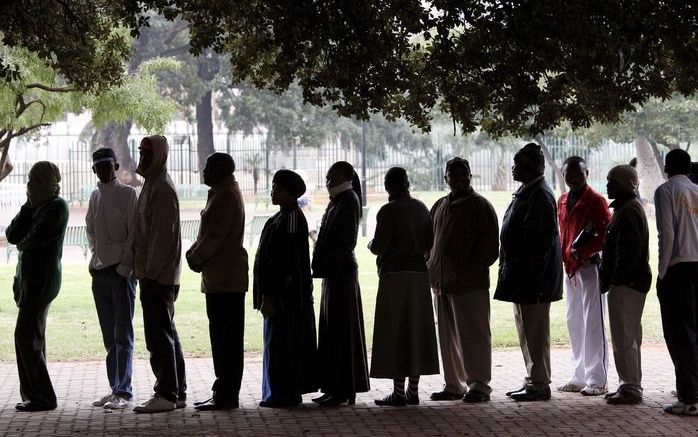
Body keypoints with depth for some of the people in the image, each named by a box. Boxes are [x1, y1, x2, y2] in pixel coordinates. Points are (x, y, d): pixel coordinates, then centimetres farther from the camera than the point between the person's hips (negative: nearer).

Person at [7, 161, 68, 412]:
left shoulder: (57, 207, -11)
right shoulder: (37, 207, 16)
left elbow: (33, 240, -19)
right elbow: (12, 235, 6)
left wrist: (21, 243, 0)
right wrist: (28, 207, -3)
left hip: (41, 280, -9)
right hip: (30, 278, 9)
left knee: (26, 337, -9)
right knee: (33, 339, 11)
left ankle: (43, 397, -6)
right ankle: (35, 394, 16)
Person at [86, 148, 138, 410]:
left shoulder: (127, 194, -5)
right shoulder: (95, 197, 14)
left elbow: (134, 233, -9)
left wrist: (124, 267, -14)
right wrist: (97, 254, 12)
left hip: (121, 272, -7)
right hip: (99, 271, 7)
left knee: (123, 335, -7)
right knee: (109, 336, 10)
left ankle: (124, 392, -7)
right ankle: (115, 388, 15)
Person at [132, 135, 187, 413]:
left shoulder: (162, 188, -13)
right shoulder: (152, 184, 18)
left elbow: (163, 235, -19)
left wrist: (150, 272, -20)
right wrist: (144, 271, 17)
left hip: (157, 276, -10)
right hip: (158, 275, 10)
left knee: (159, 336, -8)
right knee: (166, 335, 13)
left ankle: (166, 394, -6)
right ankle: (176, 392, 19)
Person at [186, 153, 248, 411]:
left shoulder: (226, 196, -14)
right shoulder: (223, 193, 19)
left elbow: (215, 236, -19)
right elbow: (209, 234, 21)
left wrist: (196, 258, -7)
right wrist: (195, 253, 7)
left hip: (225, 278, -11)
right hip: (220, 277, 11)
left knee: (226, 338, -7)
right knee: (222, 336, 13)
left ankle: (227, 396, -5)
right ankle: (224, 392, 18)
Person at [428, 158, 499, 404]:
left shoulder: (479, 206, -4)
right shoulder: (440, 206, 17)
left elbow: (490, 245, -8)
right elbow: (430, 241, 23)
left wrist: (473, 269, -15)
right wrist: (432, 270, 9)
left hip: (470, 284, -7)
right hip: (442, 283, 7)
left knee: (472, 335, -5)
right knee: (448, 338, 11)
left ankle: (479, 384, 0)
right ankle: (454, 385, 19)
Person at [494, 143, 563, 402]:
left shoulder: (540, 196, -16)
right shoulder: (525, 193, 15)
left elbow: (544, 240, -21)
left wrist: (532, 277, -23)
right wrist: (508, 269, 19)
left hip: (533, 278, -11)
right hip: (520, 276, 11)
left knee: (535, 332, -4)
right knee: (526, 332, 16)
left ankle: (539, 385, 2)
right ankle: (532, 381, 24)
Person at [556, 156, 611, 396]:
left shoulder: (596, 201, -8)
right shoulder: (562, 201, 14)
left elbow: (607, 235, -12)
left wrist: (583, 251, -20)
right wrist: (564, 256, 7)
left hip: (590, 267, -8)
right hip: (570, 268, 8)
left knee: (593, 323, -7)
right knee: (574, 323, 11)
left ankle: (597, 380, -4)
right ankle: (580, 377, 19)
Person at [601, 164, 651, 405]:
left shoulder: (628, 212, -16)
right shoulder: (629, 207, 18)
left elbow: (629, 252, -23)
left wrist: (615, 281, -20)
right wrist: (609, 279, 18)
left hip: (626, 284, -11)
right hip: (631, 283, 11)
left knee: (624, 338, -7)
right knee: (629, 337, 15)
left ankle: (630, 388, -3)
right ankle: (631, 385, 22)